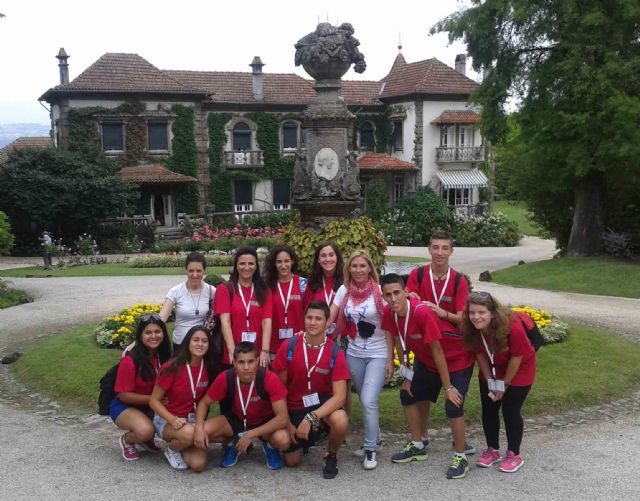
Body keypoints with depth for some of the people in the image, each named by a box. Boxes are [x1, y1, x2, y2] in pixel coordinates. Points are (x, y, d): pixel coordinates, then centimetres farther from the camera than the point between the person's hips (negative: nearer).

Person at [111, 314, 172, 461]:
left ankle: (146, 439, 9)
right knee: (145, 430, -34)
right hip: (124, 407, -6)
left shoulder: (163, 356, -5)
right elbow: (123, 395, -20)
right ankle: (127, 440, 2)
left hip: (150, 406, 6)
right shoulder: (130, 361, -24)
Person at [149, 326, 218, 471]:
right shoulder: (172, 367, -17)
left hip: (193, 421, 3)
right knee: (188, 433, -37)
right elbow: (154, 401, -13)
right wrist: (172, 419, -26)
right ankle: (172, 450, -2)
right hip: (167, 420, -3)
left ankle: (183, 447, 13)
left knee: (198, 464, -20)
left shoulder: (209, 368, -5)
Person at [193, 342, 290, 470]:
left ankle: (270, 446, 4)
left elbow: (283, 418, -30)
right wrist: (199, 428, -27)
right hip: (236, 419, 2)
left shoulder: (270, 379, -31)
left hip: (265, 422, -2)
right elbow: (204, 403, -8)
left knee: (282, 440, -35)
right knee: (205, 431, -25)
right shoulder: (225, 378, -23)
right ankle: (231, 445, 9)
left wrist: (250, 435, -31)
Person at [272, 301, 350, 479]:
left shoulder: (335, 353, -16)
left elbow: (339, 396, -22)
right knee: (292, 461, -3)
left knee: (341, 421, -34)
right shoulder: (289, 347, -13)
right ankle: (306, 438, 32)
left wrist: (311, 418, -33)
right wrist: (287, 423, -7)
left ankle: (331, 456, -1)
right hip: (294, 407, 1)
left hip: (322, 403, -1)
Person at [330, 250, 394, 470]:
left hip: (378, 355, -4)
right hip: (354, 354, 4)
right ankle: (374, 439, 33)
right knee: (366, 401, 13)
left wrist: (390, 359, -9)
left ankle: (370, 449, 3)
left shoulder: (379, 291, -9)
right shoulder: (344, 291, 2)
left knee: (368, 401, -14)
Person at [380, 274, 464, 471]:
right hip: (423, 361, 7)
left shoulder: (422, 312, -37)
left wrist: (448, 387, -26)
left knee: (453, 405, -10)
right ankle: (418, 444, 29)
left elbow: (437, 350, -31)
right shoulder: (389, 313, -18)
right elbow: (399, 343, -4)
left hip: (448, 361, -7)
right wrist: (407, 376, -2)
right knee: (409, 394, 12)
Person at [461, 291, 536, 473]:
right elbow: (480, 354, -10)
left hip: (518, 370, -4)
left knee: (510, 410, -4)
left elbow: (516, 357, -24)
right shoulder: (470, 329, -26)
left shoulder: (512, 327, -38)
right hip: (492, 370, 4)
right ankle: (492, 450, 25)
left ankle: (514, 455, 13)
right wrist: (490, 381, -9)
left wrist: (504, 383, -15)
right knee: (488, 409, 7)